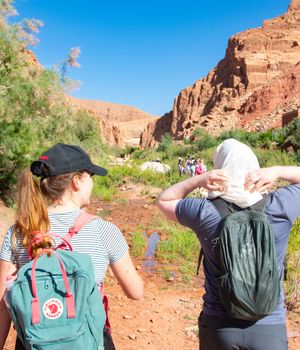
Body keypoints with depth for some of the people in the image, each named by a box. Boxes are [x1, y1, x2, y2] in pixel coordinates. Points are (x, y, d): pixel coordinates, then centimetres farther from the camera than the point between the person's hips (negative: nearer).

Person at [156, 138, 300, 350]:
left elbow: (164, 200, 4)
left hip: (219, 326, 0)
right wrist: (277, 172, -10)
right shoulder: (280, 207, -14)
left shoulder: (205, 212, -15)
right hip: (269, 328, 0)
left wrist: (198, 180, -11)